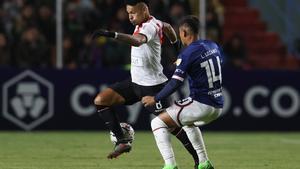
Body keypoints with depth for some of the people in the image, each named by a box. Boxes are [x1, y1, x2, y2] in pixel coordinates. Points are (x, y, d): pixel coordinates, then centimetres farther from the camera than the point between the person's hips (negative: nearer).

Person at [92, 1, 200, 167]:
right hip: (135, 82, 9)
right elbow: (167, 27, 27)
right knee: (101, 100, -3)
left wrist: (112, 34, -57)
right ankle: (122, 142, -4)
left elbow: (137, 41, -44)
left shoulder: (150, 27, -22)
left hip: (152, 85, -9)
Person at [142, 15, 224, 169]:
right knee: (188, 122, 38)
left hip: (200, 104, -8)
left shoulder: (187, 54, -13)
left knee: (158, 123, -2)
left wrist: (155, 99, -7)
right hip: (218, 106, 8)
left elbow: (175, 83, -19)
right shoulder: (212, 46, 9)